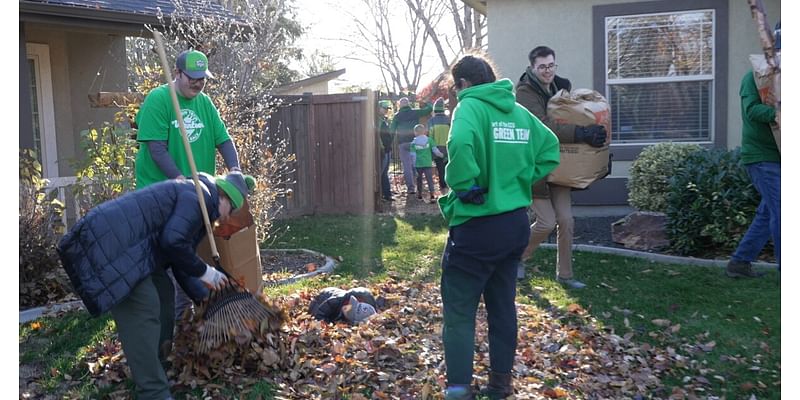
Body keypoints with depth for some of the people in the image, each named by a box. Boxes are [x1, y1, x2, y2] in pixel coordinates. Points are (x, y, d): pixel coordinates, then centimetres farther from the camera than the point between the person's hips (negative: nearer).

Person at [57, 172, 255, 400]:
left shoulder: (191, 199, 24)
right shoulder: (201, 195, -8)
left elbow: (180, 261, 27)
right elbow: (173, 242, -21)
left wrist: (204, 296, 29)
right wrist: (204, 272, -7)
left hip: (121, 242, 11)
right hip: (110, 240, -11)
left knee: (163, 292, 19)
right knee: (143, 310, -13)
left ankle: (156, 362, 32)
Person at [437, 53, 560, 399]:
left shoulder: (470, 106, -12)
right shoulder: (519, 111, 8)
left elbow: (460, 143, -33)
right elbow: (551, 149, 15)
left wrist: (465, 186, -20)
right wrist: (523, 179, 12)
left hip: (477, 226, -7)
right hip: (516, 224, 7)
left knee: (458, 311, 3)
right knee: (503, 304, 18)